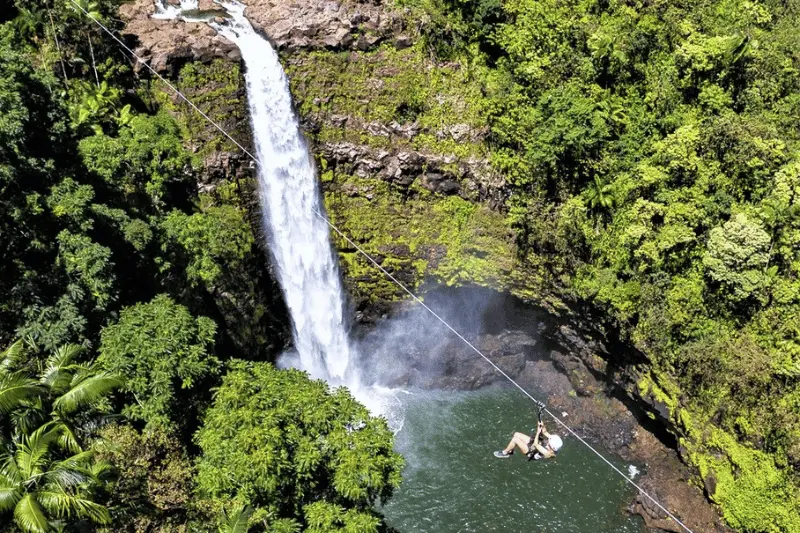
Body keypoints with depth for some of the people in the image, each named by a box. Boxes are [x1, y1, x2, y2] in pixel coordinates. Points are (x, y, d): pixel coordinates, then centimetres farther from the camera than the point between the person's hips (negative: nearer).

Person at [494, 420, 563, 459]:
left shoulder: (547, 452, -37)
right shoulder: (553, 440, -18)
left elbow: (535, 444, -31)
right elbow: (545, 432, -6)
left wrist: (538, 432, -27)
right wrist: (543, 426, -25)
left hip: (530, 451, -8)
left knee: (515, 439, -20)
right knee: (516, 434, 2)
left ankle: (505, 452, 6)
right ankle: (510, 451, 23)